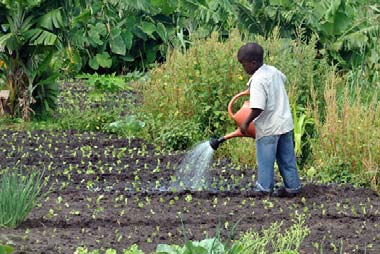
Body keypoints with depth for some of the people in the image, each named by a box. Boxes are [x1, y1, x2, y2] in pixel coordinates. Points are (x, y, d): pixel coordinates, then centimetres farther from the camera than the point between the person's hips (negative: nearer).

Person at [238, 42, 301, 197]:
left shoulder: (257, 81, -22)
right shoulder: (273, 71, 3)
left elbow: (258, 108, -26)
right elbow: (283, 79, 28)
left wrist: (246, 123, -14)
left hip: (269, 127, -8)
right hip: (285, 122, 8)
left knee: (265, 158, 3)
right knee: (286, 157, 14)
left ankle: (264, 188, 8)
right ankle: (292, 186, 19)